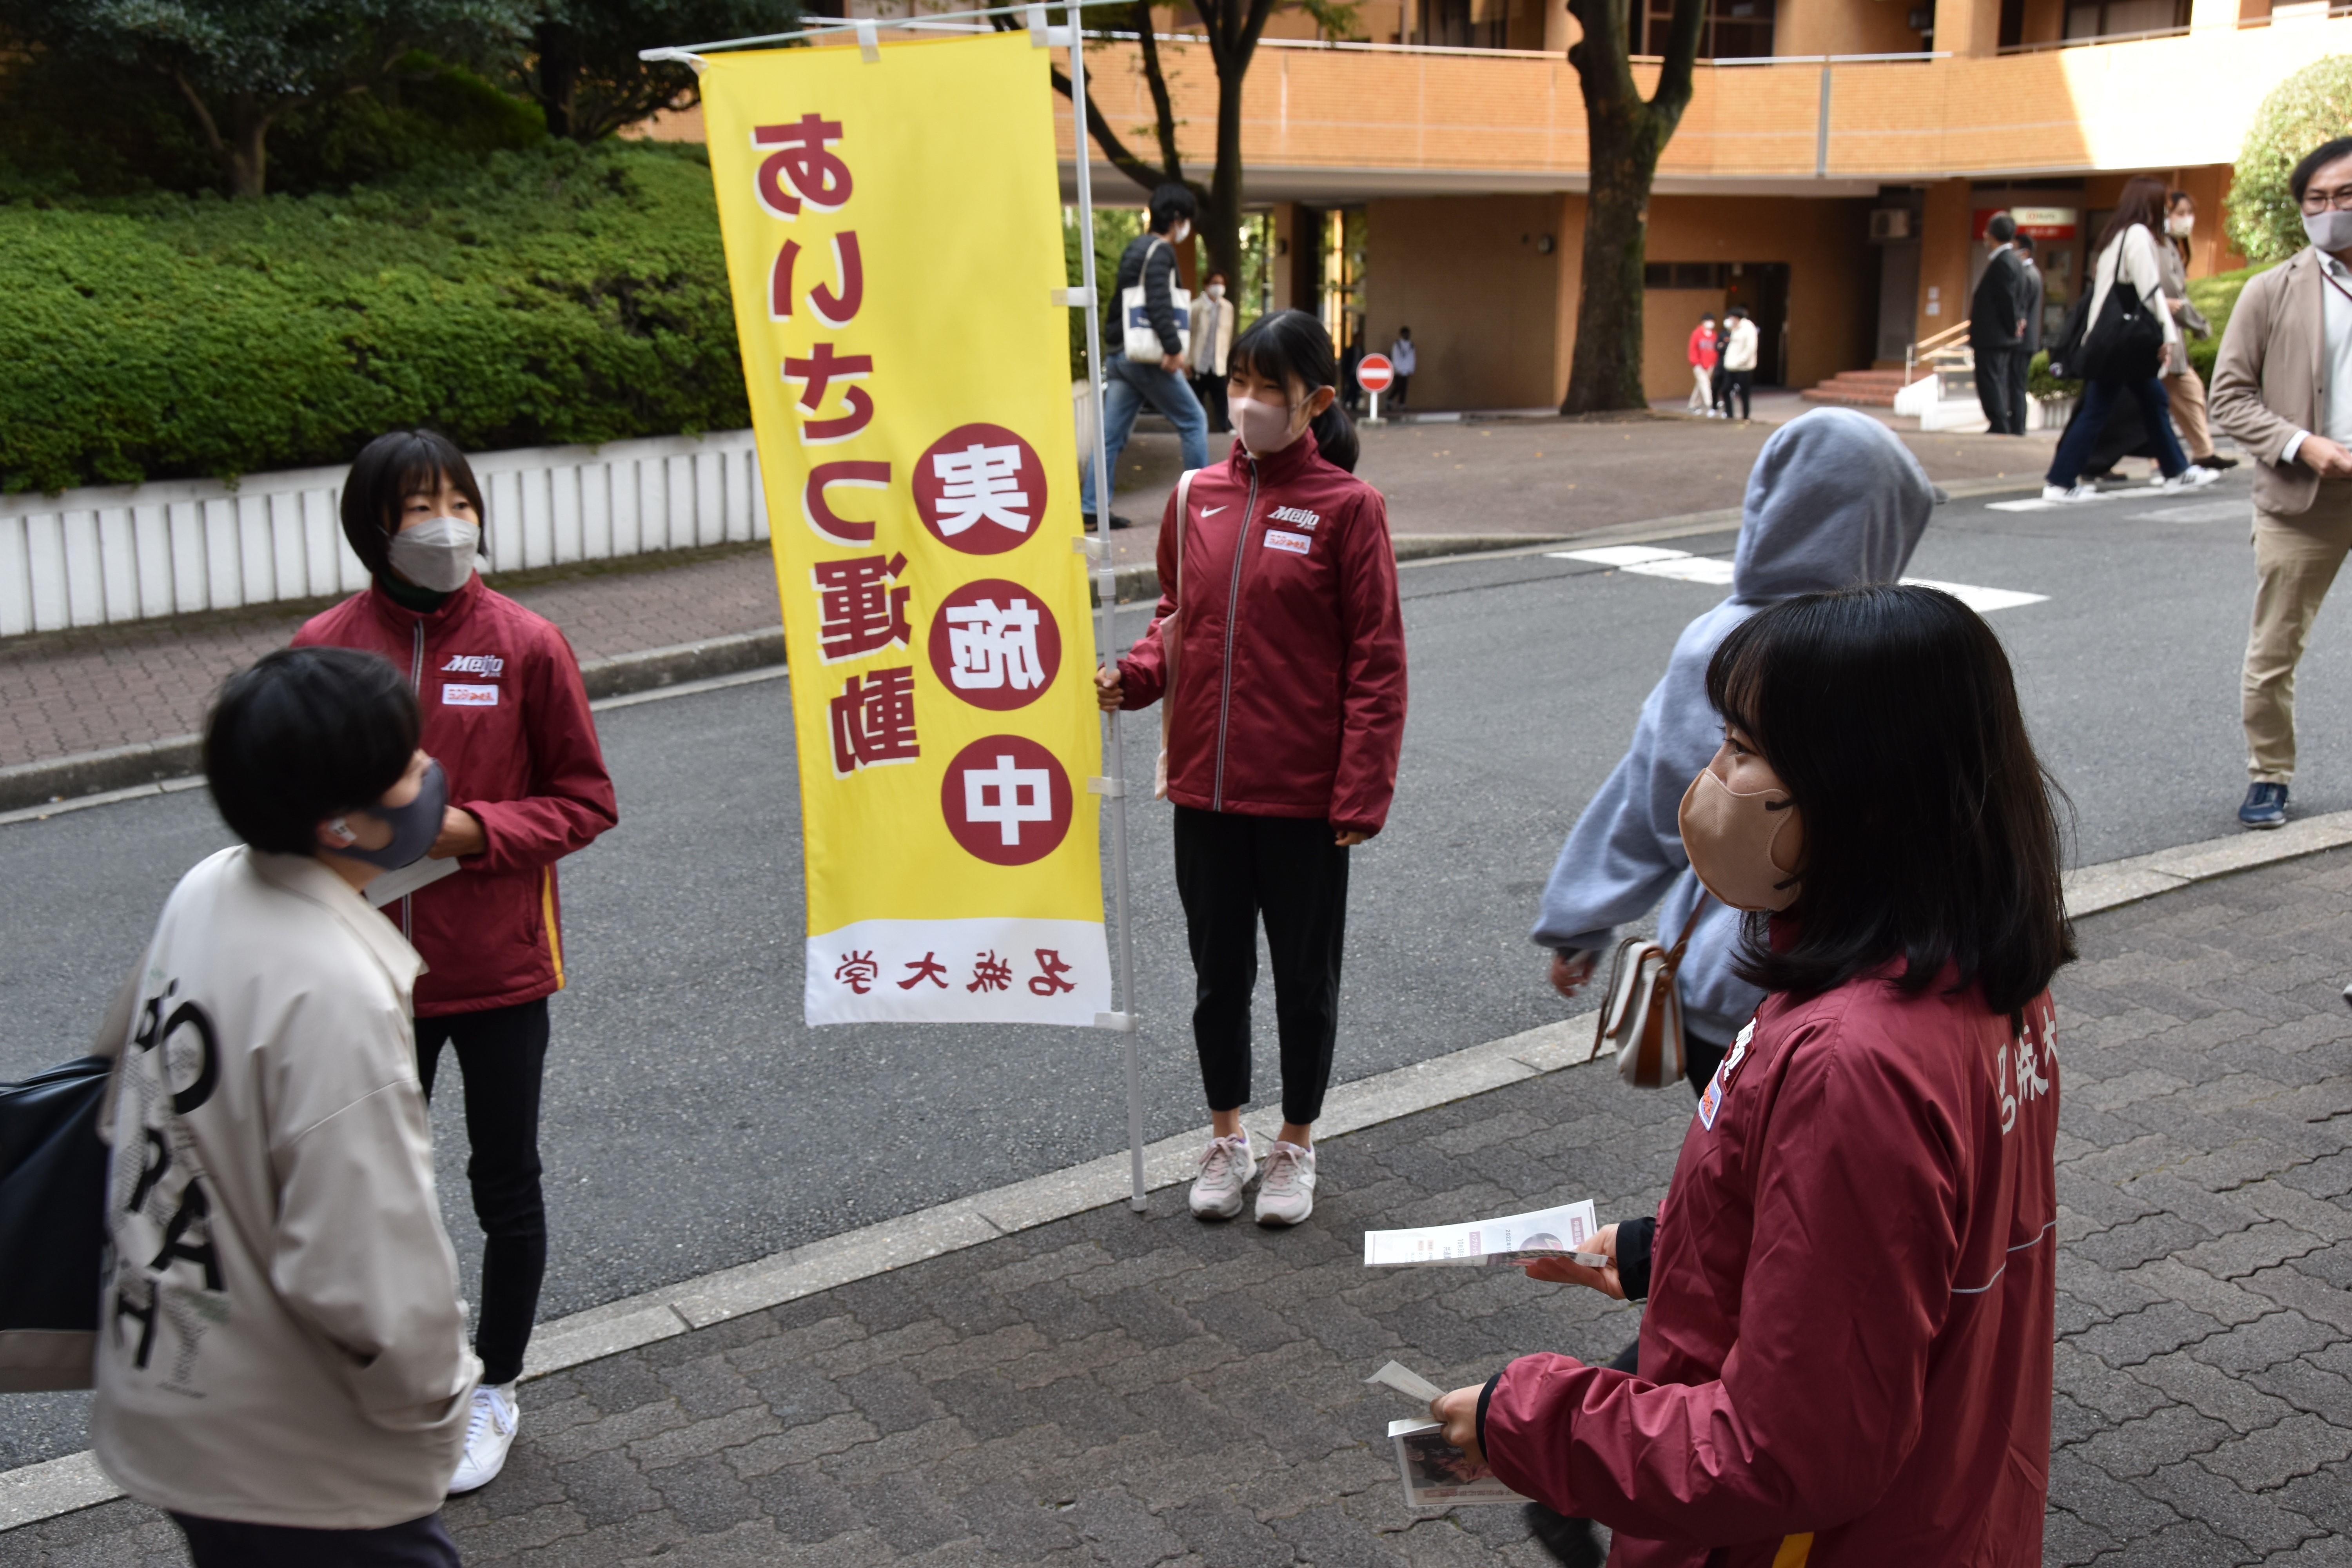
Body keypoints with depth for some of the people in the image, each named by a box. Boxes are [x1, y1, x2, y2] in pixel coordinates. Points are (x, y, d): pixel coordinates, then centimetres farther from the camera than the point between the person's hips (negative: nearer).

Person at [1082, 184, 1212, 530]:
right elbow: (1158, 304, -22)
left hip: (1119, 354, 9)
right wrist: (1174, 348, -24)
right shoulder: (1160, 251, -9)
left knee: (1111, 433, 4)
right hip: (1147, 356, -9)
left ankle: (1090, 507, -1)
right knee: (1193, 422, 3)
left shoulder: (1135, 248, 19)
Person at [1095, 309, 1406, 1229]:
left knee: (1305, 978, 12)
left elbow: (1375, 659, -10)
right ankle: (1227, 1139, 35)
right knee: (1218, 973, 16)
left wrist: (1362, 793, -14)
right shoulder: (1197, 497, 4)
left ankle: (1296, 1147, 31)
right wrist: (1136, 675, -6)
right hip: (1205, 789, 4)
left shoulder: (1346, 506, -9)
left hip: (1305, 798, -4)